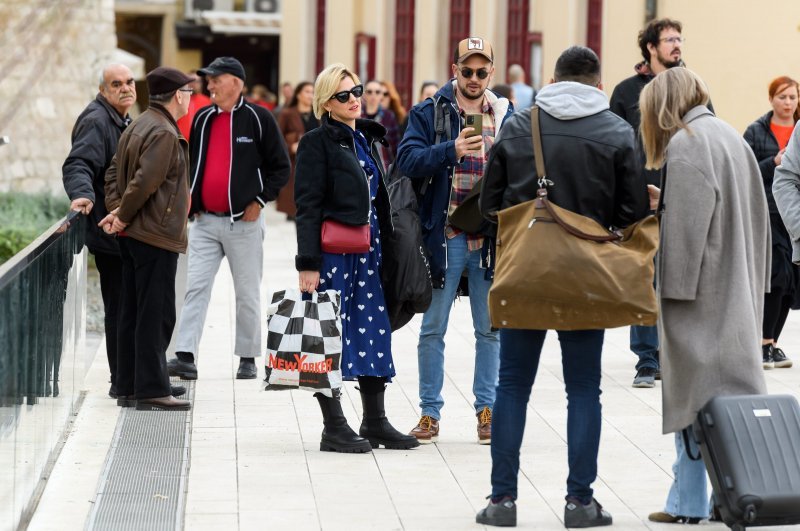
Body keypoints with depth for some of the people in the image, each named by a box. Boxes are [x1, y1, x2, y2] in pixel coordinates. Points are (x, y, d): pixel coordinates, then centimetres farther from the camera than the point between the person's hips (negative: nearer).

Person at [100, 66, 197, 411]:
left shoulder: (138, 127, 14)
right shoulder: (164, 134, -17)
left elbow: (114, 172, 15)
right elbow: (144, 182, -24)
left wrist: (116, 210, 3)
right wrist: (123, 216, -12)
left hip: (133, 236, 10)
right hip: (157, 235, -10)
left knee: (133, 313, 13)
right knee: (156, 314, -6)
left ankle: (129, 385, 19)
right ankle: (152, 390, -5)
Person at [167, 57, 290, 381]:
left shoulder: (257, 118, -4)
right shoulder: (203, 119, 10)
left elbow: (281, 167, -1)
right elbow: (190, 164, 20)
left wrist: (260, 200, -9)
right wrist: (190, 203, 8)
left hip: (243, 222, -4)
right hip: (205, 221, 4)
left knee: (247, 294, 5)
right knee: (195, 288, -6)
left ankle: (248, 358, 15)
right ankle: (185, 357, -10)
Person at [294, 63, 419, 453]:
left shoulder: (368, 138, 15)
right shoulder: (317, 142, -6)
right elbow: (307, 206, -11)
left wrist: (385, 244, 17)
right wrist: (308, 263, -17)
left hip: (368, 249, 7)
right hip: (332, 250, -7)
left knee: (374, 329, 8)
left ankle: (375, 422, 16)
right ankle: (334, 427, 2)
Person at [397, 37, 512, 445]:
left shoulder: (507, 116, 9)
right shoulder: (429, 113, 0)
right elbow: (407, 159, -13)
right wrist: (452, 151, -26)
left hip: (491, 238, 2)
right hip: (444, 236, -2)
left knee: (490, 328, 8)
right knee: (433, 328, 3)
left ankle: (487, 410, 18)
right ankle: (430, 412, 10)